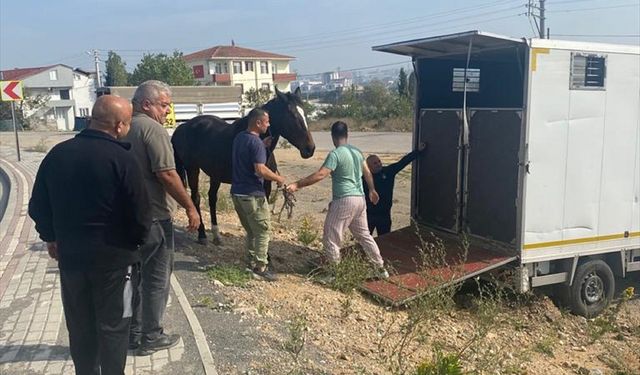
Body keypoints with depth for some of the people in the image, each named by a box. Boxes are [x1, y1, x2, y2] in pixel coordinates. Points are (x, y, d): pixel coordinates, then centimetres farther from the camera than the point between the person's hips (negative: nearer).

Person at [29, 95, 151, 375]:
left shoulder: (57, 154, -1)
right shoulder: (122, 159, -17)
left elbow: (38, 206, 7)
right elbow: (139, 213, -16)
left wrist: (51, 238, 22)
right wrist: (137, 240, 4)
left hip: (70, 254, 5)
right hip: (114, 257, -5)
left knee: (79, 326, 18)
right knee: (112, 326, 9)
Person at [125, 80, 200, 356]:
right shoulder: (153, 129, -16)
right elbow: (166, 174, -22)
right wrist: (190, 208, -15)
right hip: (154, 217, -8)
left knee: (137, 274, 18)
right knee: (157, 278, 5)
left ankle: (133, 333, 27)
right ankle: (151, 338, 15)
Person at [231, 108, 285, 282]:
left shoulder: (239, 137, 9)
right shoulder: (256, 143, -18)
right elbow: (260, 170, -25)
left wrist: (264, 145, 17)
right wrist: (278, 178, -10)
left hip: (237, 193, 9)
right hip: (252, 195, -9)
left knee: (251, 231, 19)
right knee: (263, 231, 3)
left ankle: (251, 263, 25)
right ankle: (261, 267, 6)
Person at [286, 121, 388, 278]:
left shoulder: (335, 154, -14)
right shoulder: (357, 151, 11)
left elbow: (320, 175, -23)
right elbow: (367, 173, 23)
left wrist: (297, 184, -21)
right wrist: (372, 190, 39)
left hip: (344, 201, -8)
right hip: (360, 199, 8)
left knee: (330, 238, 3)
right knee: (364, 235, 20)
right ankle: (381, 269, 25)